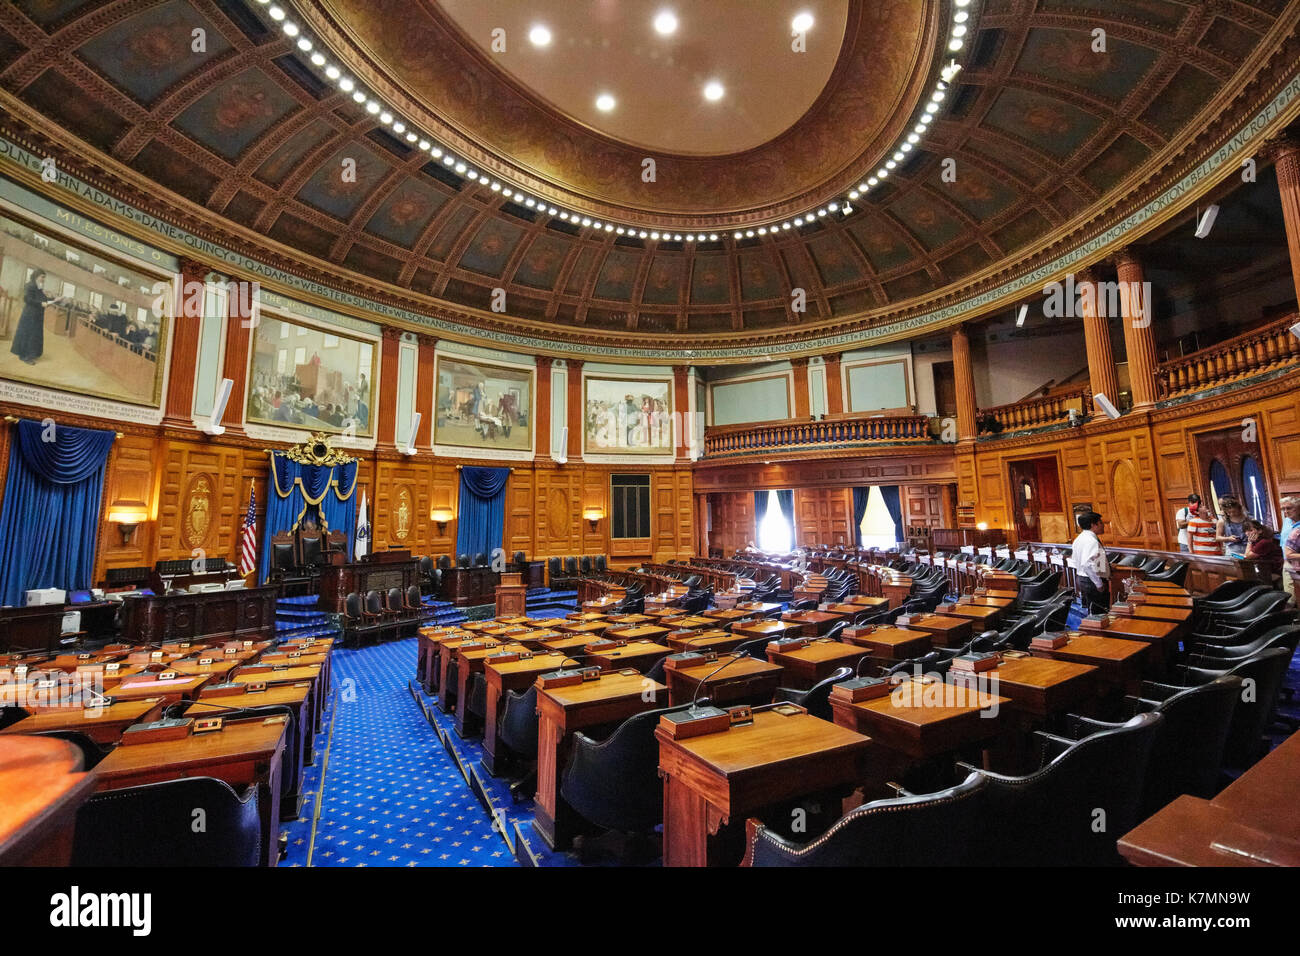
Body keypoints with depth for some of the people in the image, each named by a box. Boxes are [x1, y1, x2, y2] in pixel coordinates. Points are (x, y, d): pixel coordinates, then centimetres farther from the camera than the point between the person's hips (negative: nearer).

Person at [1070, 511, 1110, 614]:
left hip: (1081, 578, 10)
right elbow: (1088, 564, -30)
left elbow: (1074, 562, 18)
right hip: (1092, 582, -10)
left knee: (1091, 612, 18)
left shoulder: (1079, 539, 11)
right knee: (1099, 614, -3)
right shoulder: (1092, 541, -19)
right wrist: (1099, 584, -22)